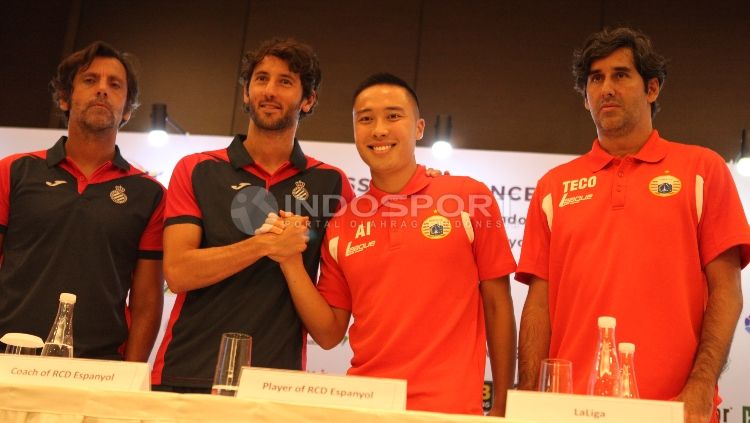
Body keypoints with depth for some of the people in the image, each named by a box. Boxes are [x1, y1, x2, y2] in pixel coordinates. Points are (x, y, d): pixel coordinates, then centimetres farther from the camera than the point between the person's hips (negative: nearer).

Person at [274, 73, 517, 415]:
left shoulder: (470, 197, -3)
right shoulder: (342, 224, 6)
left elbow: (496, 304, 1)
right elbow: (330, 334, 7)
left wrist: (501, 407, 0)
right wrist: (292, 264, -5)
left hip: (449, 409, -3)